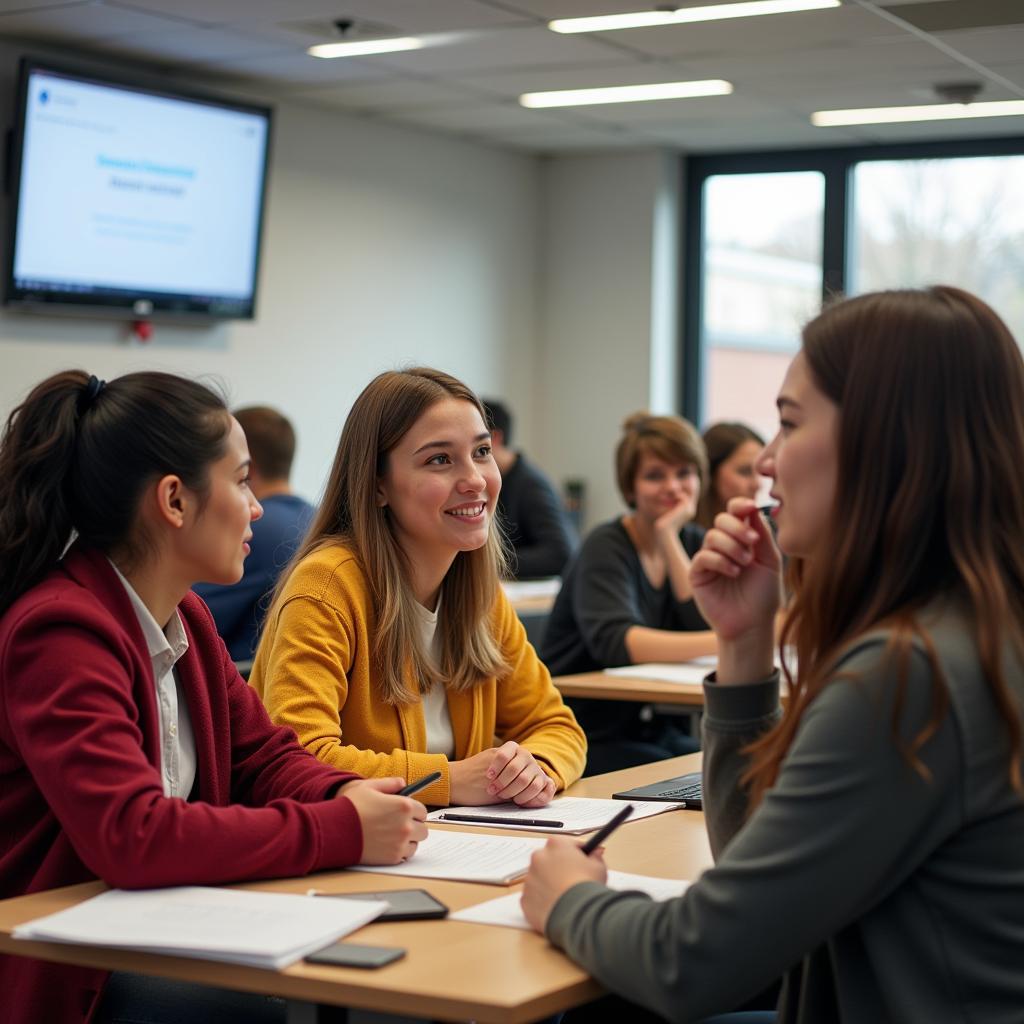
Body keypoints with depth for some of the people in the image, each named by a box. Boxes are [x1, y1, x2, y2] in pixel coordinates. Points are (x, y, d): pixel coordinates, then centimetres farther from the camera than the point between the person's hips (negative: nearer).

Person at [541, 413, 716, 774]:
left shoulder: (693, 542, 8)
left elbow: (706, 627, -9)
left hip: (657, 730, 6)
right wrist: (727, 642, -42)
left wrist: (668, 538, -13)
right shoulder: (607, 546, -11)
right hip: (586, 737, -6)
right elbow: (614, 642, -30)